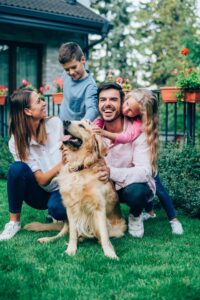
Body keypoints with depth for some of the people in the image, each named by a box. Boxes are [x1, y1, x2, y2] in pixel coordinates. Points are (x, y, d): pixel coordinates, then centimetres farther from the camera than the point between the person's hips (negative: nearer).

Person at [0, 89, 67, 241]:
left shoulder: (55, 123, -12)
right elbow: (41, 180, -20)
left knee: (57, 208, -35)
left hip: (62, 187, 0)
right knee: (17, 168, -29)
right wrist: (60, 164, -38)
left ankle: (55, 211, 4)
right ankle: (14, 222, -12)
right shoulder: (16, 142, -15)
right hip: (39, 193, 0)